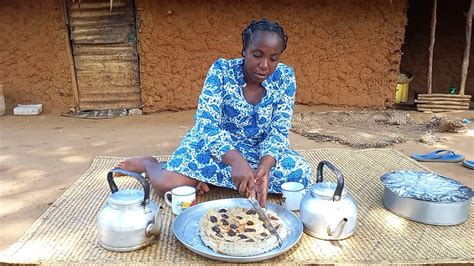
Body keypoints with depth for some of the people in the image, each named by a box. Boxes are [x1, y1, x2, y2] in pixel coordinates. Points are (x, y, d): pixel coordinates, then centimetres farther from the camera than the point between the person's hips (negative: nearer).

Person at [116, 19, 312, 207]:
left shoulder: (285, 77, -10)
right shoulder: (222, 70, -17)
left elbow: (279, 131, -12)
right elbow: (206, 124, -26)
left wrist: (266, 164, -34)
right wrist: (235, 160, -44)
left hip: (258, 151, 4)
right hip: (212, 144, -3)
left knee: (301, 172, -25)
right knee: (168, 184, -29)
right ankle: (149, 163, 11)